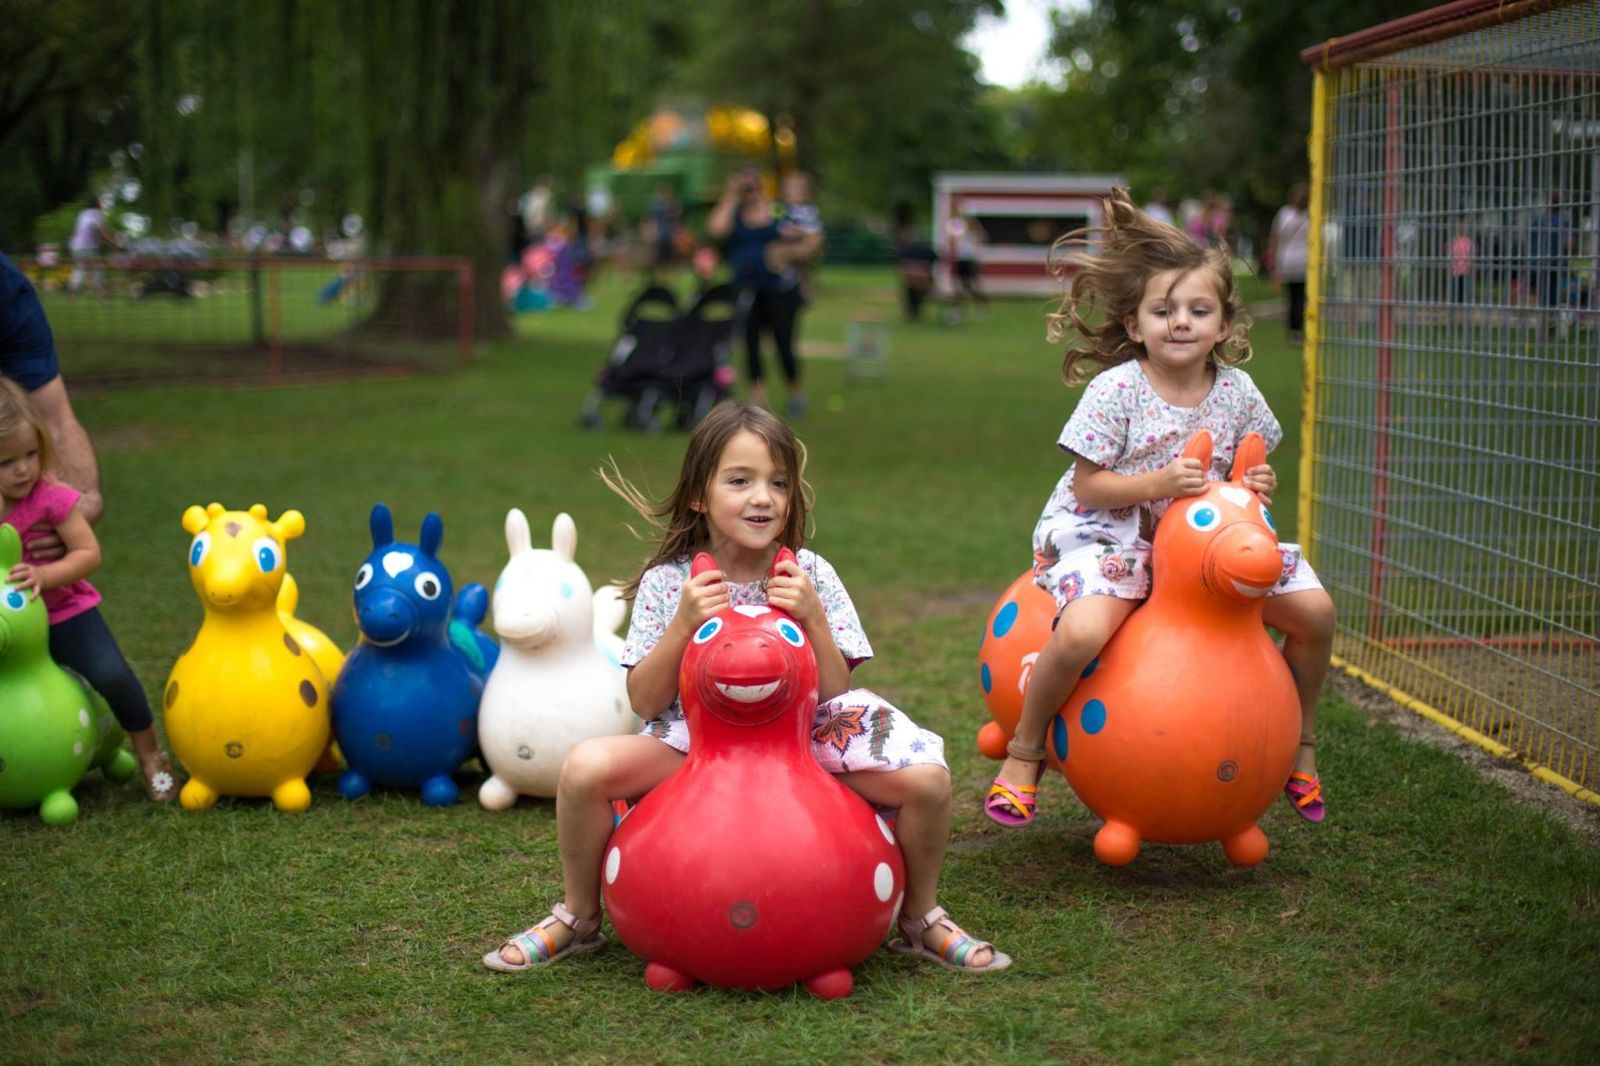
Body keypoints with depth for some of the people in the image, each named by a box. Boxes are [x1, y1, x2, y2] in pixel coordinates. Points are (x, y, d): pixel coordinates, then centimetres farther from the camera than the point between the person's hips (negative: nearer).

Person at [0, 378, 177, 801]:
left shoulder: (51, 498, -20)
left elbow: (89, 553, -18)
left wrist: (44, 575, -33)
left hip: (65, 613, -3)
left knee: (112, 677, -19)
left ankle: (150, 754, 3)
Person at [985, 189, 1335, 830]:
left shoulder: (1236, 391, -1)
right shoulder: (1116, 390, -15)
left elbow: (1243, 473, 12)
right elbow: (1090, 487, -15)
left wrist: (1255, 486, -11)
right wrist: (1161, 482, -29)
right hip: (1107, 533, -5)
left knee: (1314, 610, -5)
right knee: (1082, 631, -35)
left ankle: (1301, 745, 21)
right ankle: (1025, 751, -7)